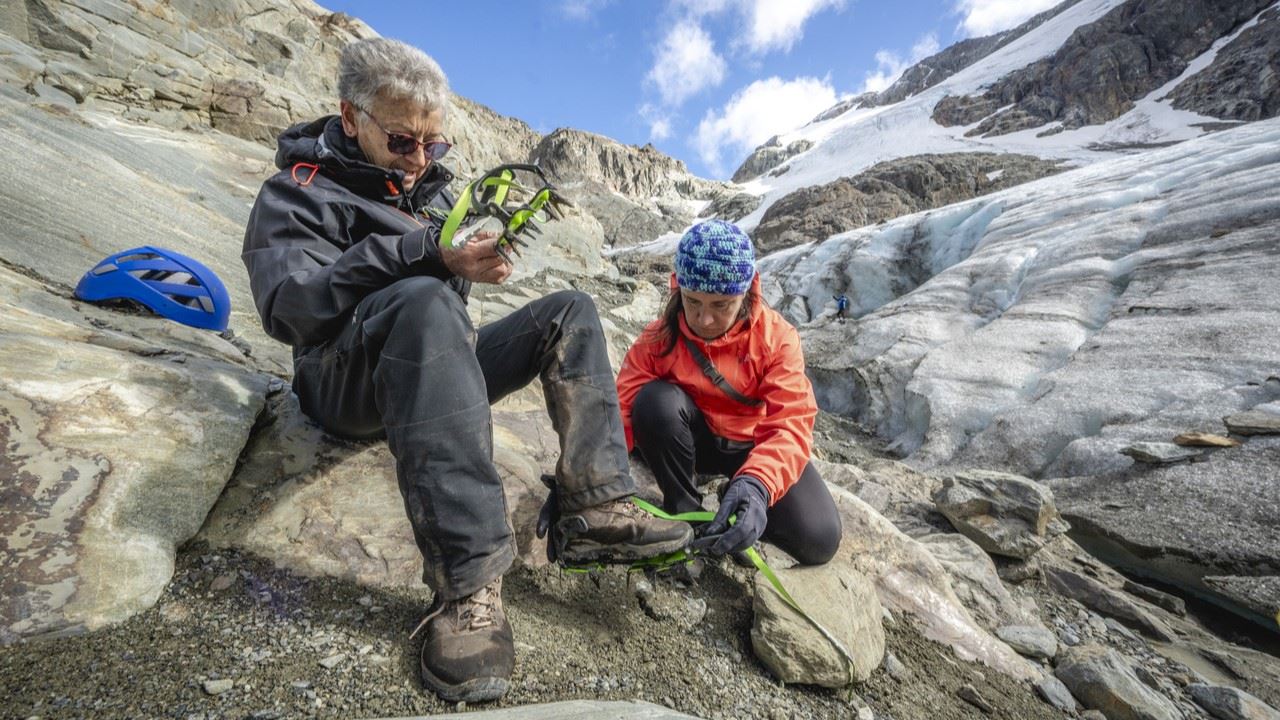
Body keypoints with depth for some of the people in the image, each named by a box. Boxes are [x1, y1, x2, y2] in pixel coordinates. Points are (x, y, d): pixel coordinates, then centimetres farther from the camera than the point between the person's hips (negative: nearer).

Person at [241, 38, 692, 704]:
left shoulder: (429, 189, 21)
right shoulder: (299, 192, 2)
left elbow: (459, 291, 13)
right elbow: (290, 306, -18)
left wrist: (471, 253, -9)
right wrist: (425, 256, -29)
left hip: (437, 373, 6)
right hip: (348, 383, -6)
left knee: (569, 312, -6)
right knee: (422, 300, -37)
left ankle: (596, 511, -20)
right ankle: (466, 582, -41)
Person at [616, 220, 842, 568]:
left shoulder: (777, 337, -20)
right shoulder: (659, 337, -16)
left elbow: (791, 423, -31)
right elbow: (623, 408, -23)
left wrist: (756, 484, -50)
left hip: (753, 445, 0)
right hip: (693, 440, 1)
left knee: (819, 540, -18)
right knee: (655, 400, -32)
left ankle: (739, 495, 11)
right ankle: (684, 513, -12)